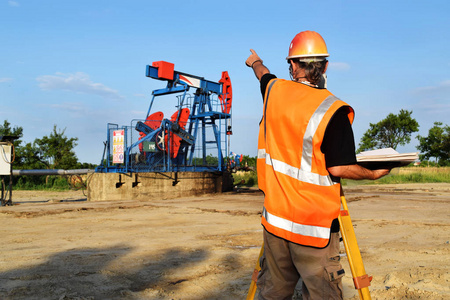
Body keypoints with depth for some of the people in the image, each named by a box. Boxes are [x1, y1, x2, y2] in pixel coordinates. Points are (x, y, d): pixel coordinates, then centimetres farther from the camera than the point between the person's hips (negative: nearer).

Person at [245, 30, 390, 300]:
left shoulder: (274, 91, 1)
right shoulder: (333, 111, -15)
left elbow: (263, 75, 25)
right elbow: (339, 168, -15)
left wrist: (256, 62, 48)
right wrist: (375, 173, 4)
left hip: (275, 217, 5)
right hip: (315, 226, -5)